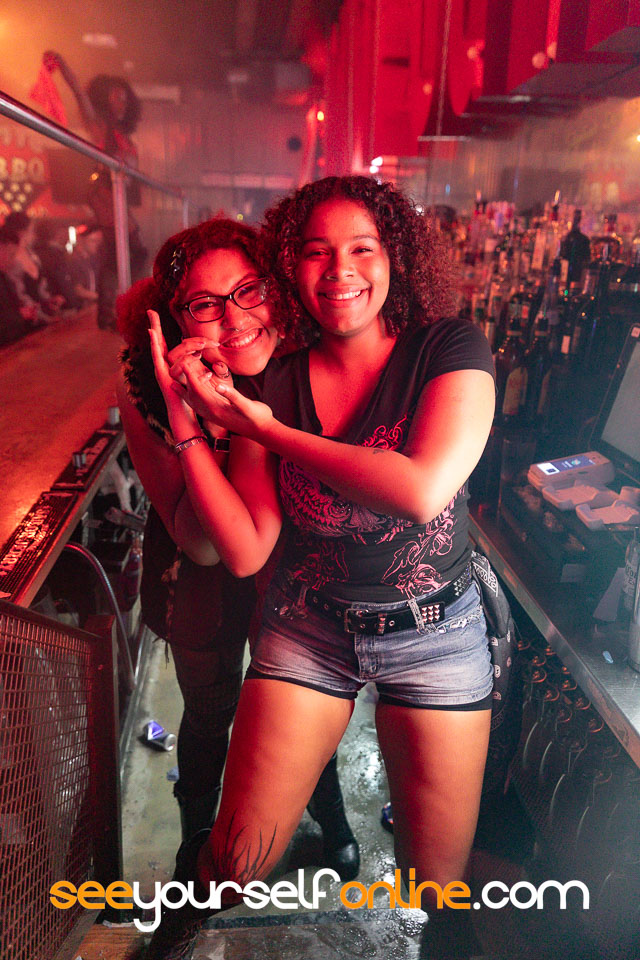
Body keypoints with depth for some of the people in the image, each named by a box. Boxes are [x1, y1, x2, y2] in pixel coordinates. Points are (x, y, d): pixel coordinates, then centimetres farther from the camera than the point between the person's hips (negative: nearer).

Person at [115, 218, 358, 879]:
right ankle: (198, 834, 56)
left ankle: (329, 818, 55)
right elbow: (203, 544, -33)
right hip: (204, 579, -1)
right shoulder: (146, 388, -26)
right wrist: (189, 421, -42)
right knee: (210, 713, 21)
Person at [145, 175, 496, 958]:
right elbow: (245, 551, -10)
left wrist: (266, 429, -21)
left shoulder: (451, 349, -11)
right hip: (307, 629, 2)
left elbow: (422, 489, -28)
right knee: (238, 862, 8)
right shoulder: (272, 383, -6)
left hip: (433, 635, -1)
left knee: (438, 879, 12)